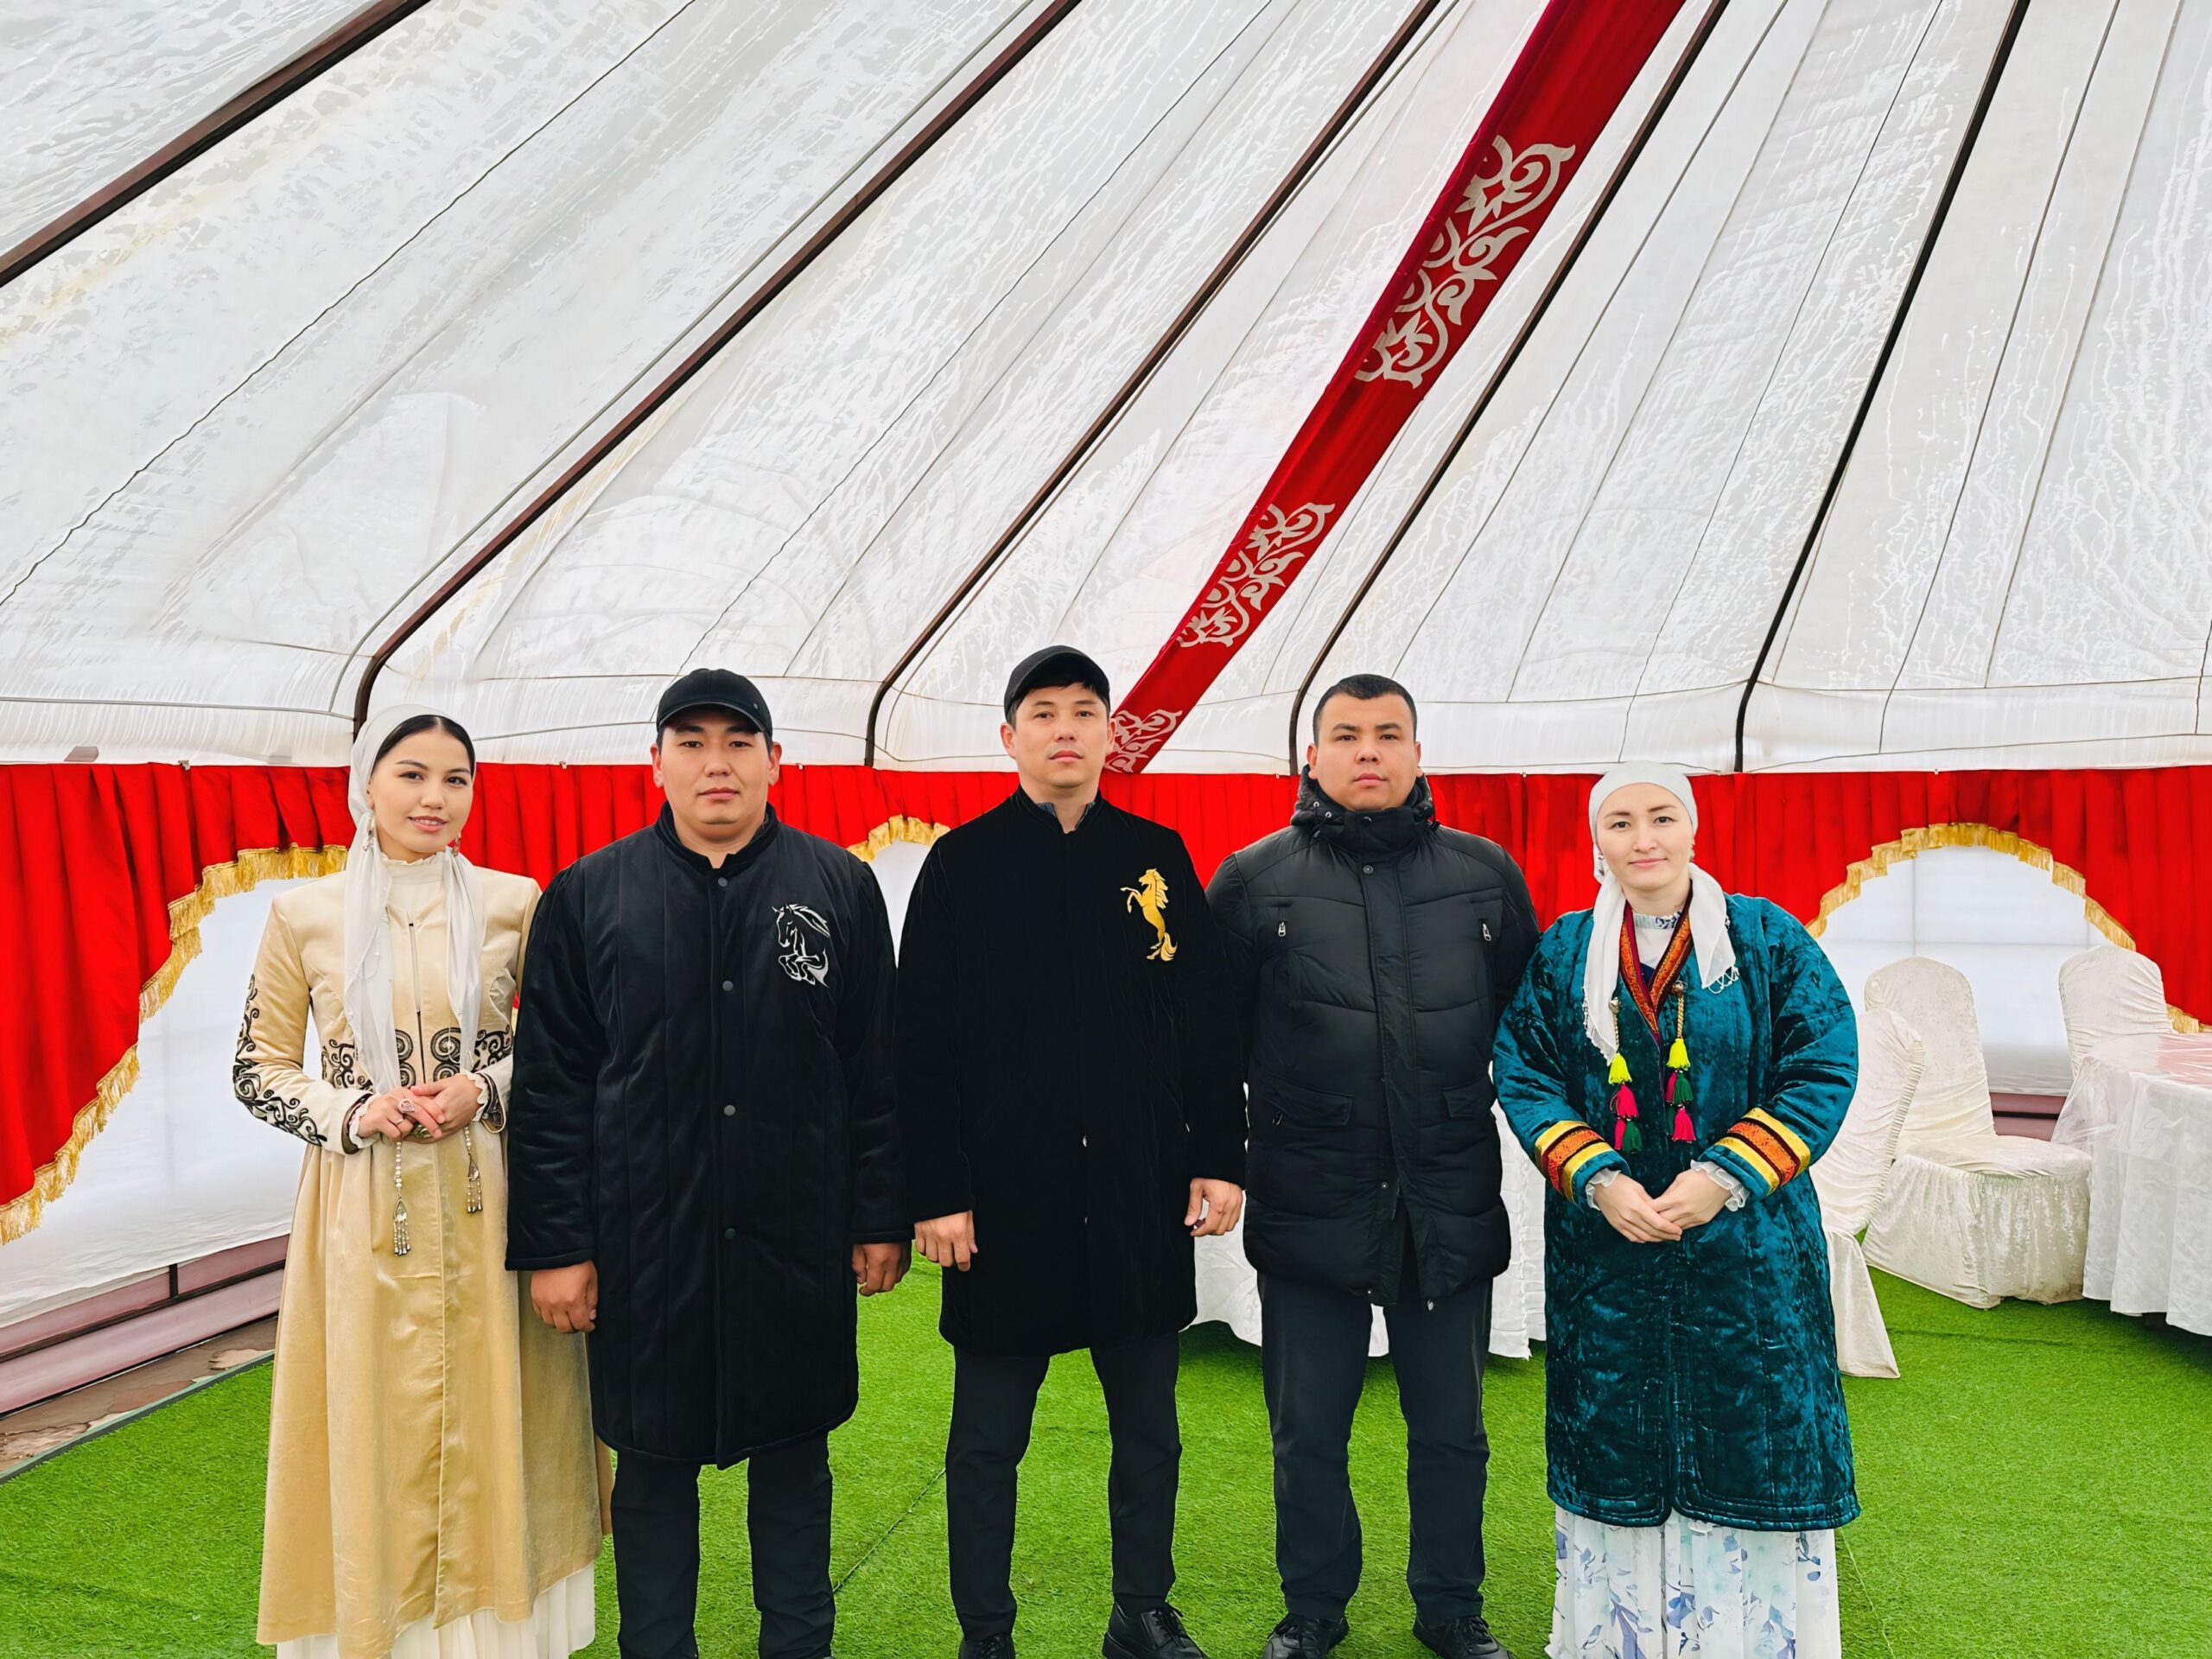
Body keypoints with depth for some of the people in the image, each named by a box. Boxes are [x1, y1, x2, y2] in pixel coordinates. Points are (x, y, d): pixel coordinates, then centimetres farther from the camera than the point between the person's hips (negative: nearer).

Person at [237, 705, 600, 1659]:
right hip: (365, 1214, 0)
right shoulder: (305, 914, 0)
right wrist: (354, 1112, -13)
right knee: (374, 1434, 7)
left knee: (488, 1422, 9)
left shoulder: (514, 903, -1)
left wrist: (485, 1090, -12)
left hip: (487, 1209, 0)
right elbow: (257, 1072, 5)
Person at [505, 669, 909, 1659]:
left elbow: (876, 1068, 2)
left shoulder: (840, 889, 1)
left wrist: (882, 1216, 1)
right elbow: (551, 1083, 0)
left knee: (794, 1455, 15)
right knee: (653, 1464, 13)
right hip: (645, 1242, 0)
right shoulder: (588, 896, 0)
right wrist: (552, 1243, -3)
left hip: (799, 1239, 1)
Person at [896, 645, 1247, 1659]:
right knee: (987, 1441, 10)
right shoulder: (963, 864, -2)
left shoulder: (1156, 857, 5)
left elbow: (1207, 1022, 7)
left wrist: (1219, 1158, 2)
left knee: (1149, 1430, 15)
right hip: (1007, 1196, -2)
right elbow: (924, 1042, -4)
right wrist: (936, 1194, -8)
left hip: (1142, 1196, 3)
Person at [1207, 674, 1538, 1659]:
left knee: (1451, 1430, 16)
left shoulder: (1485, 875, 4)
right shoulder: (1256, 879, -1)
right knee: (1307, 1433, 13)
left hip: (1452, 1208, 2)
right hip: (1309, 1208, -1)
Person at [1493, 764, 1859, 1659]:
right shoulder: (1563, 952, 3)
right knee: (1615, 1443, 10)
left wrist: (1725, 1177, -15)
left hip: (1745, 1240, -1)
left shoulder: (1768, 938, -2)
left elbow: (1824, 1070, -6)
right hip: (1603, 1243, 2)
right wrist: (1597, 1179, -14)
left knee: (1751, 1436, 5)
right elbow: (1524, 1074, 0)